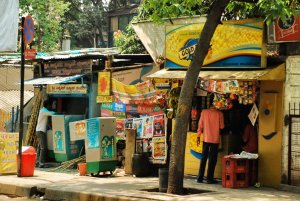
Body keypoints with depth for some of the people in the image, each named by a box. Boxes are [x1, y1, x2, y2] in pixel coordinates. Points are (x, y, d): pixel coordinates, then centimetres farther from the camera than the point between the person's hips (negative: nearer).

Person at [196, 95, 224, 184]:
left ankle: (200, 178, 9)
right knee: (212, 159, 4)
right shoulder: (219, 113, -8)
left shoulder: (204, 112, -2)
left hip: (206, 138, 2)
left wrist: (198, 136, 8)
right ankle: (209, 178, 3)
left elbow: (200, 125, 0)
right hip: (215, 139, -2)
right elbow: (221, 126, -4)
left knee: (203, 158, 9)